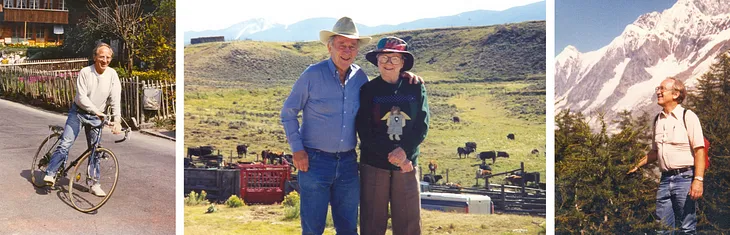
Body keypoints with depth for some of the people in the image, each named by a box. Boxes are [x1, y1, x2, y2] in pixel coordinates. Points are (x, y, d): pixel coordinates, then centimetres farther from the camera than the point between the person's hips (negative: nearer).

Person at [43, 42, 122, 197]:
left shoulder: (112, 74, -10)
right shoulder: (85, 72, -16)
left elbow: (115, 100, -16)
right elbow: (82, 97, -20)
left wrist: (117, 121, -26)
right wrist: (96, 111, -30)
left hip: (96, 117, 2)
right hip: (78, 112, -2)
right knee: (65, 143, -13)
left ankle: (95, 184, 13)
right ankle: (50, 173, -3)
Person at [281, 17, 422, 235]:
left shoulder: (359, 76, 4)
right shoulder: (312, 74, -8)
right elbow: (288, 113, -1)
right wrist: (297, 149, -10)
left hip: (348, 162, 4)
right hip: (315, 160, -4)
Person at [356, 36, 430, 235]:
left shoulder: (416, 88, 2)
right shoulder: (368, 90, -1)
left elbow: (422, 125, -1)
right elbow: (364, 132, -6)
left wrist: (405, 151, -17)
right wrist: (392, 156, -14)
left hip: (407, 165, 1)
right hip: (374, 165, -1)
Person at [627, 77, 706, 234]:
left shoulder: (688, 117, -4)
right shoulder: (658, 119, 14)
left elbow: (699, 150, -10)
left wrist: (698, 180, -18)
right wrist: (637, 167, 20)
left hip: (685, 178, -6)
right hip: (665, 179, 6)